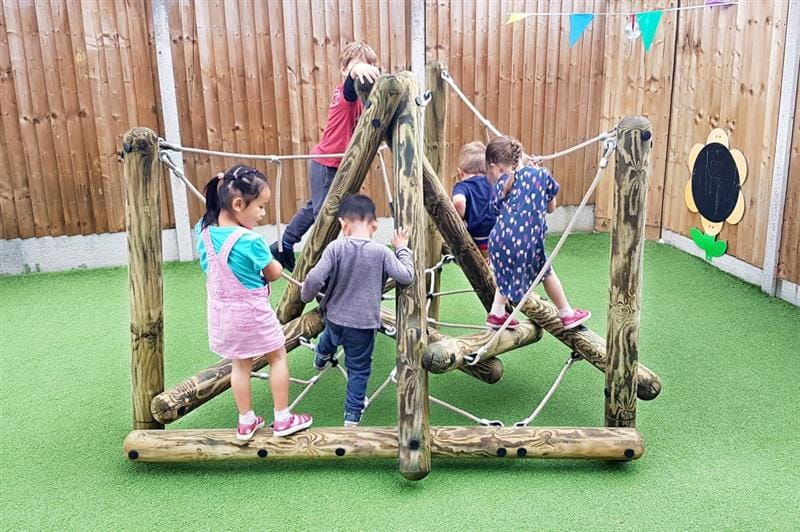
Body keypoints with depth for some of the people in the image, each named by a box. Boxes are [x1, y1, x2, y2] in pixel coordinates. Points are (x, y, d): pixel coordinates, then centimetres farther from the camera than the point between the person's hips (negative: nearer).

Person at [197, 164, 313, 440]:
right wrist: (275, 264, 10)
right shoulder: (251, 241, -26)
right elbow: (274, 274, -11)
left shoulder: (204, 231, -7)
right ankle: (282, 419, 21)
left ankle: (245, 422, 28)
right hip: (251, 312, -6)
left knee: (240, 364, 19)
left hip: (221, 311, 6)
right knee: (278, 357, 14)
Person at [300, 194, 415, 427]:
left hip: (335, 318, 1)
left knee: (331, 335, 36)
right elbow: (407, 277, -7)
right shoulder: (381, 252, -14)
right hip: (364, 323, -1)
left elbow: (314, 279, -19)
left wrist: (306, 296, 2)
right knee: (359, 368, 14)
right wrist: (402, 248, 6)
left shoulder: (335, 247, -15)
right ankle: (353, 414, 20)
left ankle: (321, 357, 63)